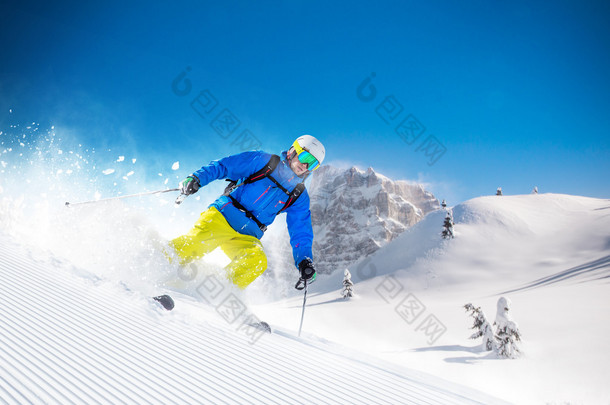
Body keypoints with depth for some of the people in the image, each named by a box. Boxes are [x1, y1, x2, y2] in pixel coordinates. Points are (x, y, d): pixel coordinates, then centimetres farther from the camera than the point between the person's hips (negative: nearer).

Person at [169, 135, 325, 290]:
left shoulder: (299, 197, 11)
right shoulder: (263, 161, 2)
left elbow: (301, 233, 9)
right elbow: (223, 166, 0)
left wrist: (305, 261, -7)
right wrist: (196, 178, -16)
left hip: (247, 238, 3)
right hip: (223, 216, -2)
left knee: (257, 261, -28)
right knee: (199, 239, -30)